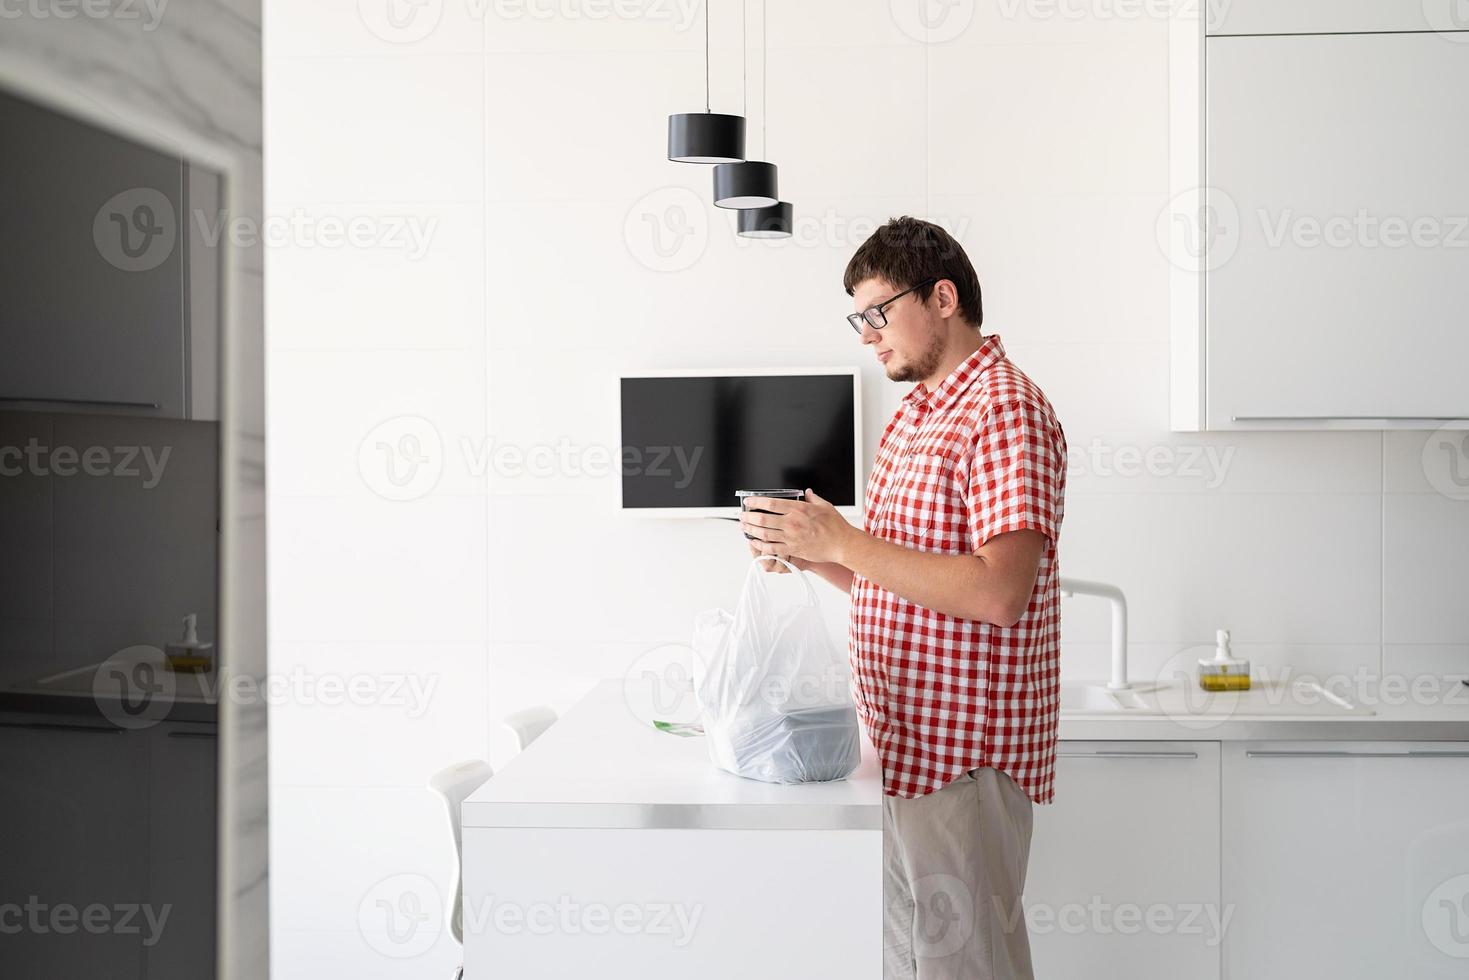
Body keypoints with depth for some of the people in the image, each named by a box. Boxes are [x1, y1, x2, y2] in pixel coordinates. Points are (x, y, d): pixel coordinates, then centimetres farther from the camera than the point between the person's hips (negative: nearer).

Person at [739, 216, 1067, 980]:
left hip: (963, 749, -10)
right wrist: (807, 552, 3)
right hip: (902, 743, 10)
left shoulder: (1006, 410, -14)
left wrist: (842, 540, -21)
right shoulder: (913, 415, 17)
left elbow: (997, 592, -25)